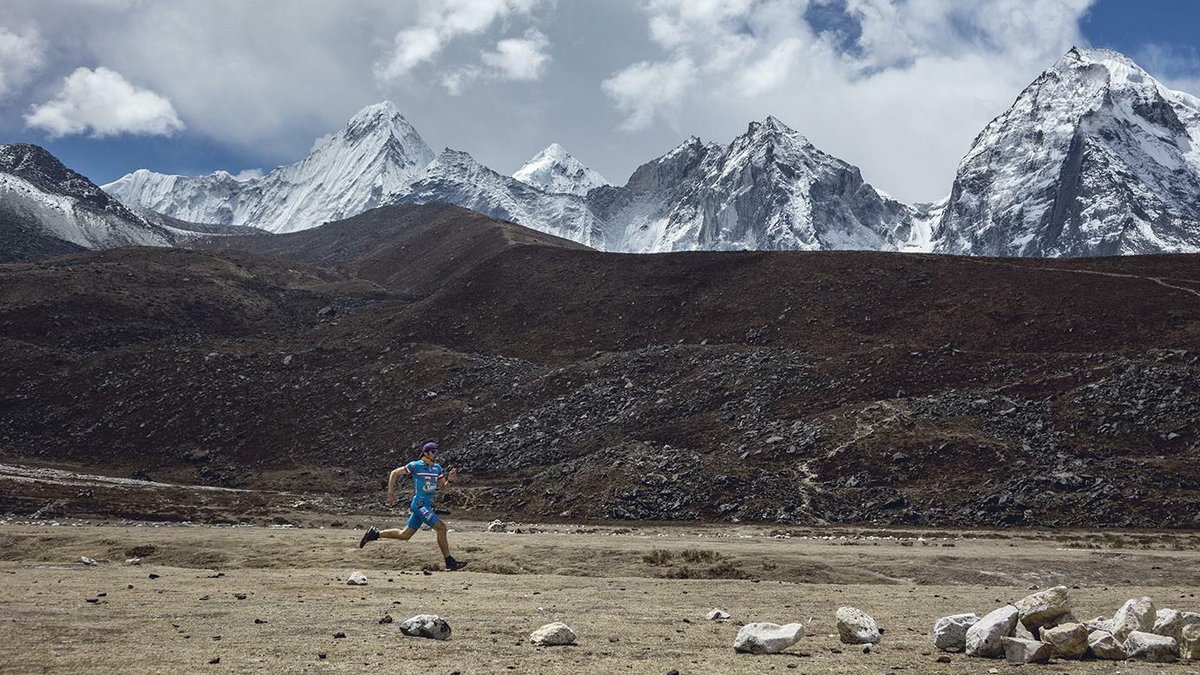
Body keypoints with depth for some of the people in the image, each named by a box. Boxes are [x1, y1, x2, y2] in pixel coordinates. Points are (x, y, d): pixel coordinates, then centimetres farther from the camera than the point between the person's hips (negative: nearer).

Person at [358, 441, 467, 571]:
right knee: (441, 528, -15)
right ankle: (450, 562, -10)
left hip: (427, 505, 8)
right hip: (419, 503, -8)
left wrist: (449, 478, -5)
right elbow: (394, 473, 1)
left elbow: (442, 486, 16)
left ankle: (374, 534, 25)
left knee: (404, 535, 12)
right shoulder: (416, 465, -6)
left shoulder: (437, 468, 13)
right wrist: (391, 492, -2)